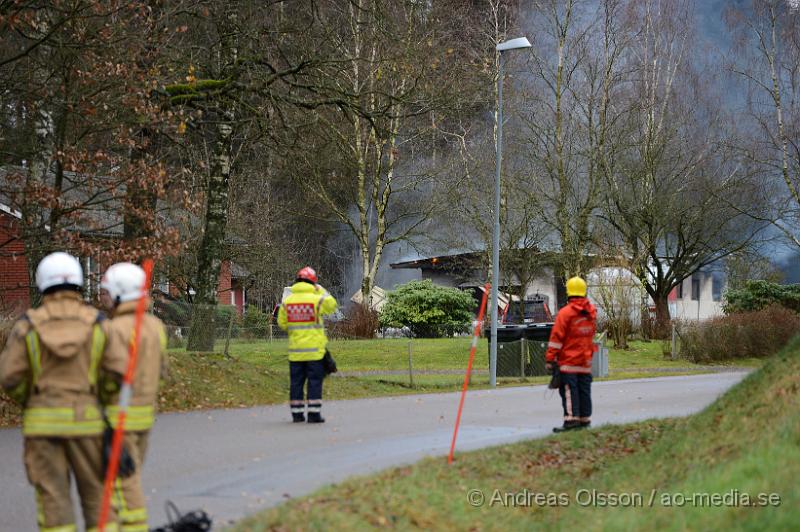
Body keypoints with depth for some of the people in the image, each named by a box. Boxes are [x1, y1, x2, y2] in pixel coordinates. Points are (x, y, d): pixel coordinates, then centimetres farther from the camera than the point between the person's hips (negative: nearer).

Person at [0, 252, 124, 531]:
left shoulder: (28, 326, -3)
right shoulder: (97, 324, -2)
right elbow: (116, 372, -4)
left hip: (42, 423, 0)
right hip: (84, 421, 0)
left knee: (53, 497, 3)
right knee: (96, 493, 10)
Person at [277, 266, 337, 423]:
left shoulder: (287, 301, 1)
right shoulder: (316, 299, -9)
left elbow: (282, 323, 6)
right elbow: (332, 305, 8)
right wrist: (321, 290, 11)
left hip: (295, 350, 3)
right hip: (314, 349, -3)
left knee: (296, 381, 9)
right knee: (315, 381, 1)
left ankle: (297, 413, 10)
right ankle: (314, 413, -3)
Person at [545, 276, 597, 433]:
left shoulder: (565, 313, -13)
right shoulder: (592, 312, 7)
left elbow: (556, 337, -13)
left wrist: (550, 358, -10)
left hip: (568, 360, -6)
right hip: (586, 361, 6)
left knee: (569, 390, -6)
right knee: (584, 389, 11)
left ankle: (571, 418, -13)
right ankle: (585, 418, 16)